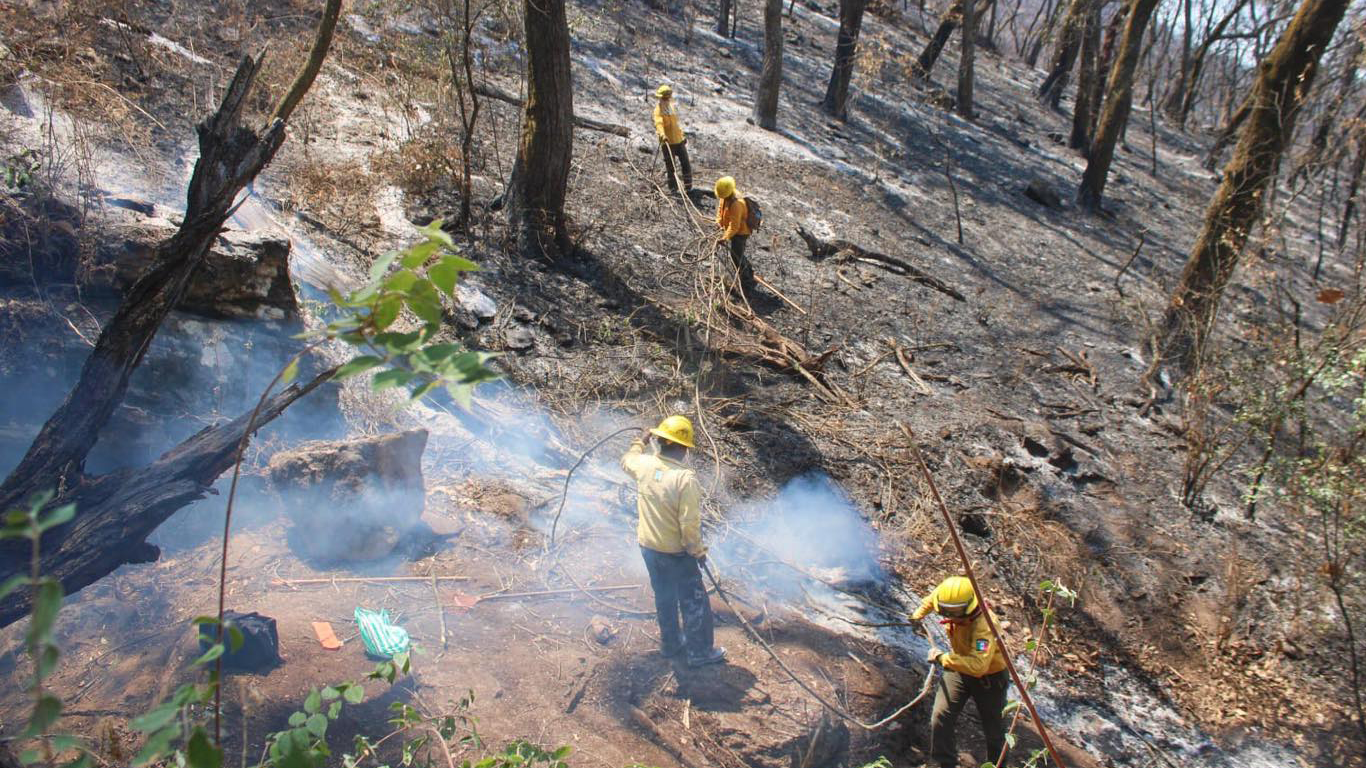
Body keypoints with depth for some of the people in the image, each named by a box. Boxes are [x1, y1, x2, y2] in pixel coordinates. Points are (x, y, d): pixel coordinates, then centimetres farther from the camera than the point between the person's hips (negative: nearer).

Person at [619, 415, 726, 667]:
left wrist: (641, 439, 30)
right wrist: (698, 552, -9)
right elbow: (690, 523, -25)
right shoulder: (685, 478, -28)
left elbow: (627, 460, 15)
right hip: (676, 552, -6)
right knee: (694, 601, 13)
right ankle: (700, 652, 24)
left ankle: (670, 643, 40)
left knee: (664, 597, 24)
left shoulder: (644, 464, -11)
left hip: (648, 547, 6)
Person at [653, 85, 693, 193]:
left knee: (686, 163, 6)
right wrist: (662, 134, -50)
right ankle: (673, 187, 13)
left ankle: (688, 186, 16)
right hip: (667, 142, -6)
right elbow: (659, 123, -32)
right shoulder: (659, 110, -12)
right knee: (670, 166, 1)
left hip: (679, 140, 6)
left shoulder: (672, 106, 11)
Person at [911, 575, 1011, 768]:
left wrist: (942, 657, -43)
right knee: (940, 719, -11)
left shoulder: (984, 626, -40)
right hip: (959, 668, 5)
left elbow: (978, 666, -51)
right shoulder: (951, 601, -19)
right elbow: (933, 597, 7)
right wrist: (919, 614, 21)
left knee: (993, 729, 14)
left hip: (989, 676, -5)